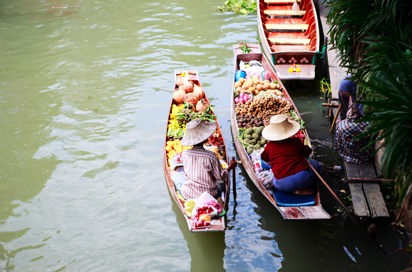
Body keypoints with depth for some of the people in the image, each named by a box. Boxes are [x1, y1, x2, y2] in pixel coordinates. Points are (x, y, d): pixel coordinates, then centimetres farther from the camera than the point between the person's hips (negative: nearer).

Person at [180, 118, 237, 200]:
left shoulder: (184, 154, -13)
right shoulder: (210, 156, -24)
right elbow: (221, 177, -13)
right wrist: (230, 167, 5)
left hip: (186, 194, 3)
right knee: (221, 183, 27)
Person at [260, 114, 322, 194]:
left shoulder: (269, 146, 7)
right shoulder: (296, 141, 7)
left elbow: (264, 158, 27)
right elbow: (308, 152, 25)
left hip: (281, 185, -1)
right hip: (303, 179, 1)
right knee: (316, 164, 28)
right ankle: (306, 188, 6)